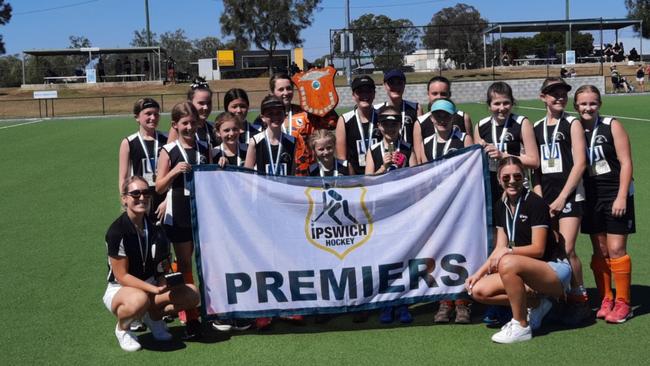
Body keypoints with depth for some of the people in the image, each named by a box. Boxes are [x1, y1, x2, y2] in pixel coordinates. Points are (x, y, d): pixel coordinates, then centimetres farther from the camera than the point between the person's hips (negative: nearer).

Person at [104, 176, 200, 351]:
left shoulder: (155, 228, -1)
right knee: (139, 300, -41)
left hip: (150, 285, 5)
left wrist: (165, 283, -17)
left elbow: (162, 271, 6)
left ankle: (154, 315, 9)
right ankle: (122, 328, -6)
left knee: (192, 294, -16)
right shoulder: (117, 231, -19)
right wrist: (155, 289, -29)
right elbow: (121, 276, -20)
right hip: (119, 290, -5)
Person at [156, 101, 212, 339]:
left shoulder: (205, 149, 6)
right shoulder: (168, 151, -3)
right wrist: (174, 171, -22)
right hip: (178, 217, -2)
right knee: (185, 265, 7)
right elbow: (159, 188, -6)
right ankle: (190, 317, 13)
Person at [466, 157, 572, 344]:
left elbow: (538, 249, -18)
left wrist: (508, 251, -28)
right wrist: (479, 273, -3)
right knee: (479, 290, -8)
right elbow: (500, 249, 7)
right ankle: (536, 303, 5)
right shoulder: (501, 207, 7)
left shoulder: (535, 203, -14)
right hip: (526, 272, 8)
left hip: (555, 270, -8)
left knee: (507, 263, -37)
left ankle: (521, 327, -20)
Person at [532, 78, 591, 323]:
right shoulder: (536, 128, 12)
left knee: (567, 249, -12)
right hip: (545, 199, 4)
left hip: (569, 195, -4)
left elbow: (580, 163, -7)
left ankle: (580, 300, 3)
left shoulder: (572, 124, 0)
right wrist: (539, 198, 2)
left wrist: (562, 197, -11)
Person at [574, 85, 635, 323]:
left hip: (616, 195, -4)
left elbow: (626, 163, -8)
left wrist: (621, 197, -14)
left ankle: (622, 303, 6)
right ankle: (606, 301, 20)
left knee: (616, 249, -5)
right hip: (591, 197, 4)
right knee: (599, 252, 8)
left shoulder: (612, 126, -5)